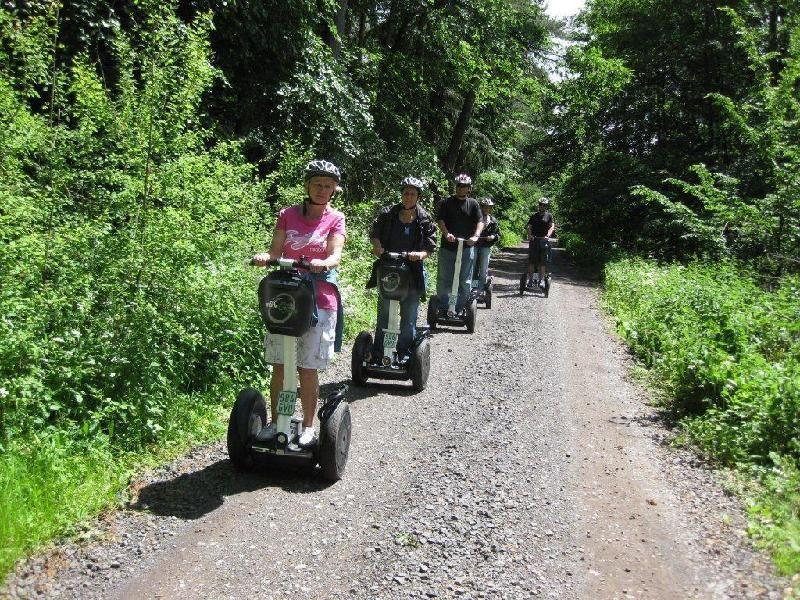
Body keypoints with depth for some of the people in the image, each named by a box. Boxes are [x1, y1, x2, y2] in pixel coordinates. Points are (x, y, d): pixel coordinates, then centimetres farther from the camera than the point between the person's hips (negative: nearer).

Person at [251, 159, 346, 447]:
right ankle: (275, 422, 22)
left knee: (308, 368, 1)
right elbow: (275, 250, 1)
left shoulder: (335, 219, 4)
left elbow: (335, 255, -9)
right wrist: (264, 257, -21)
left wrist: (323, 263, -31)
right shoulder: (288, 215, 8)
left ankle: (308, 427, 16)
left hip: (319, 301, -2)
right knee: (279, 365, 6)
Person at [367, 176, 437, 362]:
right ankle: (377, 355, 13)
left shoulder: (425, 220, 1)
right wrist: (377, 245, -18)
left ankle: (405, 354, 16)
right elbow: (374, 232, 3)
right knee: (383, 314, 5)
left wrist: (420, 254, -23)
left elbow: (431, 246, -2)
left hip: (412, 272, 0)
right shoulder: (387, 213, 3)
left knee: (409, 316, 4)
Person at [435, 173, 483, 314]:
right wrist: (446, 233, -23)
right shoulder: (446, 202, 5)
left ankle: (460, 308, 13)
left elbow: (479, 222, 1)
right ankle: (442, 307, 12)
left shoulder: (473, 204, 9)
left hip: (467, 247, 1)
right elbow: (440, 220, -5)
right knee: (444, 279, 2)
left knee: (465, 281, 5)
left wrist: (476, 235, -18)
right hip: (448, 246, -1)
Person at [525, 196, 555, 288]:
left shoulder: (549, 216, 9)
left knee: (543, 262, -1)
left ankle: (541, 280, 3)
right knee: (531, 261, -2)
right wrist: (529, 235, -16)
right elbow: (529, 226, 4)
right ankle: (530, 279, 2)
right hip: (534, 240, 1)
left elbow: (552, 227, -4)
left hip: (544, 241, -1)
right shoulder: (534, 215, 13)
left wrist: (547, 235, -22)